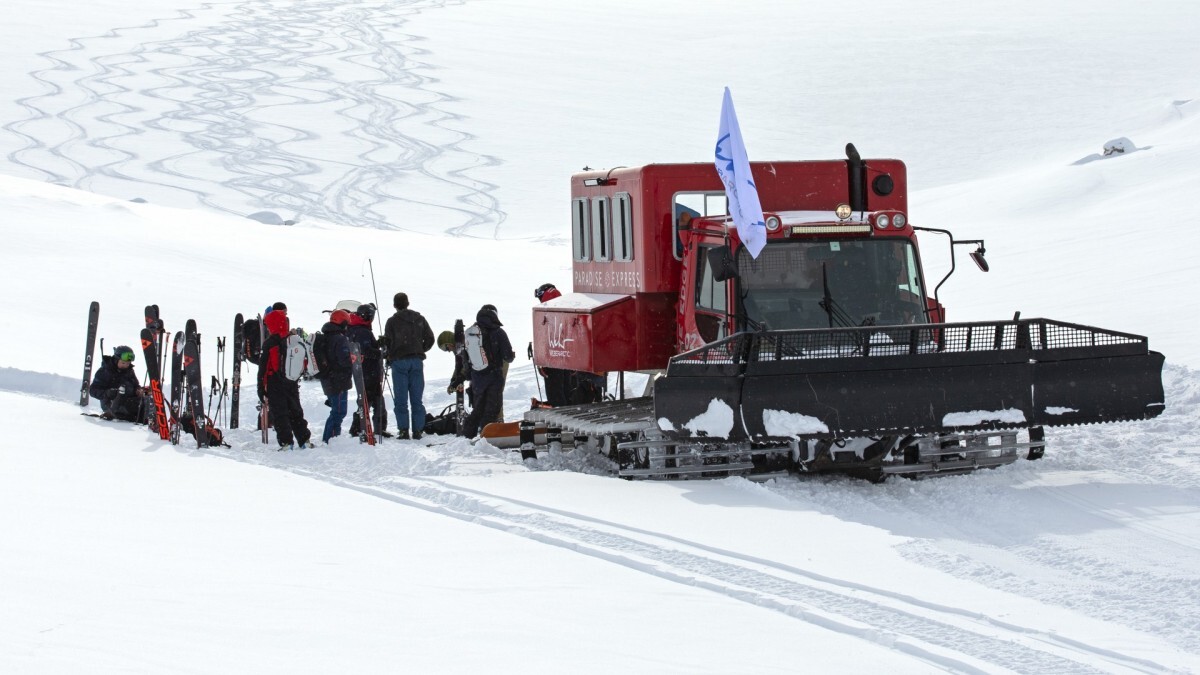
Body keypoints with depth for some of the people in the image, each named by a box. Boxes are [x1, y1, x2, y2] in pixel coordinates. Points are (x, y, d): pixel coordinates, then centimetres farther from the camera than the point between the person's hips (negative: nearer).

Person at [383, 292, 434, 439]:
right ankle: (417, 430, 3)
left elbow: (387, 343, -6)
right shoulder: (419, 319, 7)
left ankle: (403, 429, -6)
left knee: (401, 399, 0)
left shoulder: (392, 321, -4)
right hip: (417, 361, 3)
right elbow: (430, 339, 7)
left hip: (399, 361, -3)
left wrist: (389, 358, 10)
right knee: (417, 398, 6)